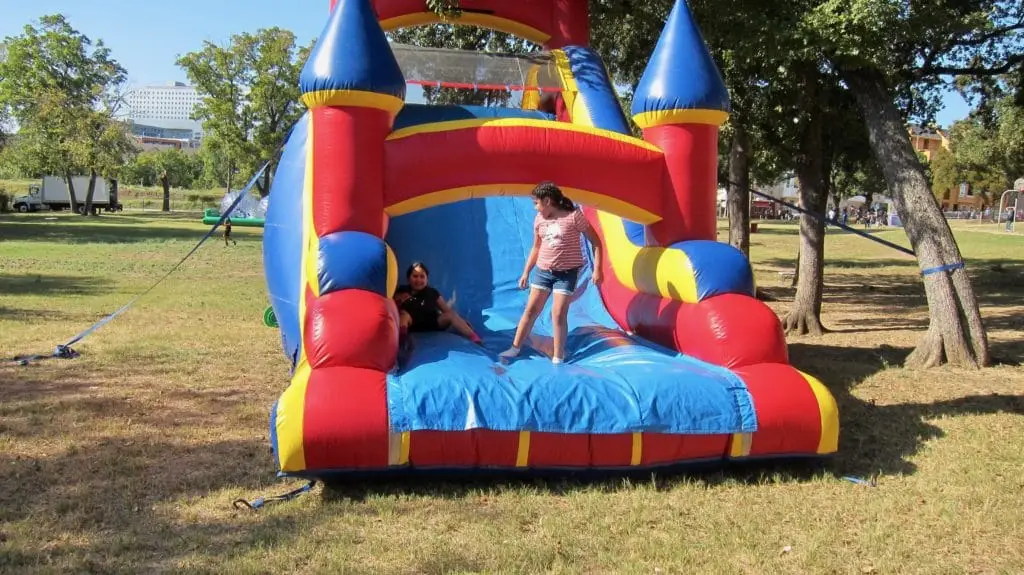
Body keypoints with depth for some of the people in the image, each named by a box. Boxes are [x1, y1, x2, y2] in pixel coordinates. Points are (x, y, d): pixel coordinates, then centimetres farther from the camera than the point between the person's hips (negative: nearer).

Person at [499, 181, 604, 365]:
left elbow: (596, 242, -8)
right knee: (531, 310, 5)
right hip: (543, 271, 5)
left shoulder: (574, 216, -13)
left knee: (559, 314, -6)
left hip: (567, 273, -4)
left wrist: (597, 269, -13)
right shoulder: (539, 219, 2)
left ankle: (558, 358, 5)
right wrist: (526, 273, 14)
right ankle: (515, 348, 15)